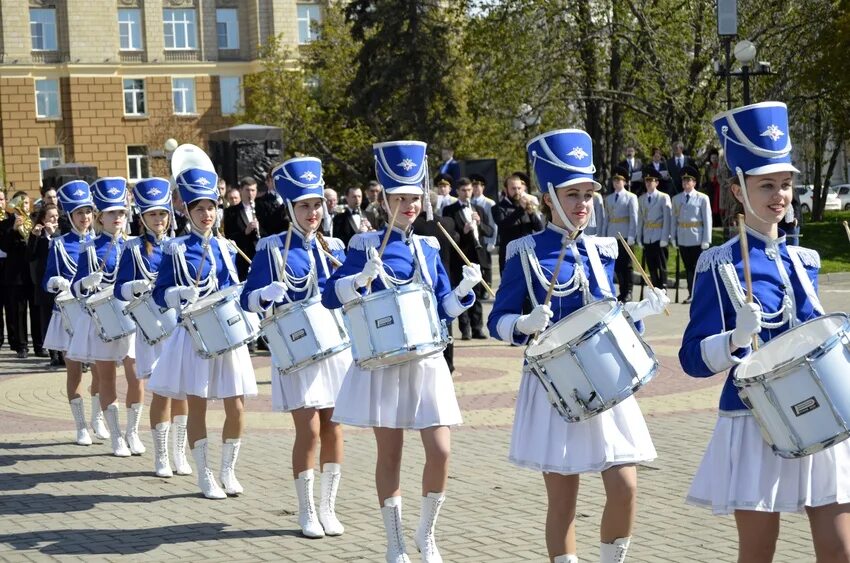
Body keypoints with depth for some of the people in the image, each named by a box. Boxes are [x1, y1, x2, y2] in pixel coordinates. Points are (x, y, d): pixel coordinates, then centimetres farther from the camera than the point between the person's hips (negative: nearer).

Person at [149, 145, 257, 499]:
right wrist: (181, 294, -22)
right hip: (194, 336, -4)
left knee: (236, 407, 1)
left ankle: (228, 471, 17)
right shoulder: (176, 250, -2)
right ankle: (205, 476, 10)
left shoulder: (226, 248, 10)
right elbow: (160, 294, -4)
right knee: (197, 405, 0)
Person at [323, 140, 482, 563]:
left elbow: (444, 307, 11)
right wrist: (362, 279, -23)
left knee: (440, 452, -5)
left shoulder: (429, 248, 10)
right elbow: (331, 297, -7)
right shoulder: (365, 245, -3)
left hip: (427, 361, 4)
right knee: (390, 453, 3)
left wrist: (464, 289, -8)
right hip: (384, 362, -3)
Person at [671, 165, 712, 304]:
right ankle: (691, 294, 14)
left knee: (697, 267, -1)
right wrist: (674, 238, 6)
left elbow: (707, 220, -4)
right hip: (683, 239, 4)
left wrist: (706, 240, -8)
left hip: (697, 239, -4)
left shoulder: (702, 198, -3)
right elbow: (674, 219, 10)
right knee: (688, 267, 8)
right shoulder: (676, 199, 8)